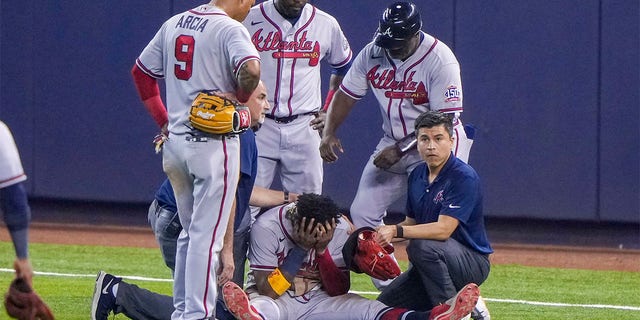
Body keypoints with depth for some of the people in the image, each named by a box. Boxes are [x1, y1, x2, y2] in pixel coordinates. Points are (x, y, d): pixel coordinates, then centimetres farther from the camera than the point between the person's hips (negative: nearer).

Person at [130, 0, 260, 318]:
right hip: (214, 143, -7)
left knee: (191, 232, 18)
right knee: (207, 234, -5)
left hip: (175, 142, 7)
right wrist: (241, 99, -10)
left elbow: (141, 72, 18)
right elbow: (251, 69, -30)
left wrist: (164, 121, 16)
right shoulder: (229, 28, -12)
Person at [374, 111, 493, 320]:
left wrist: (397, 231, -35)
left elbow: (443, 229, -28)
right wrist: (382, 233, -6)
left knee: (422, 246, -35)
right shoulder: (417, 175, 7)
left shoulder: (464, 177, -19)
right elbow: (412, 224, 13)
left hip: (473, 262, -8)